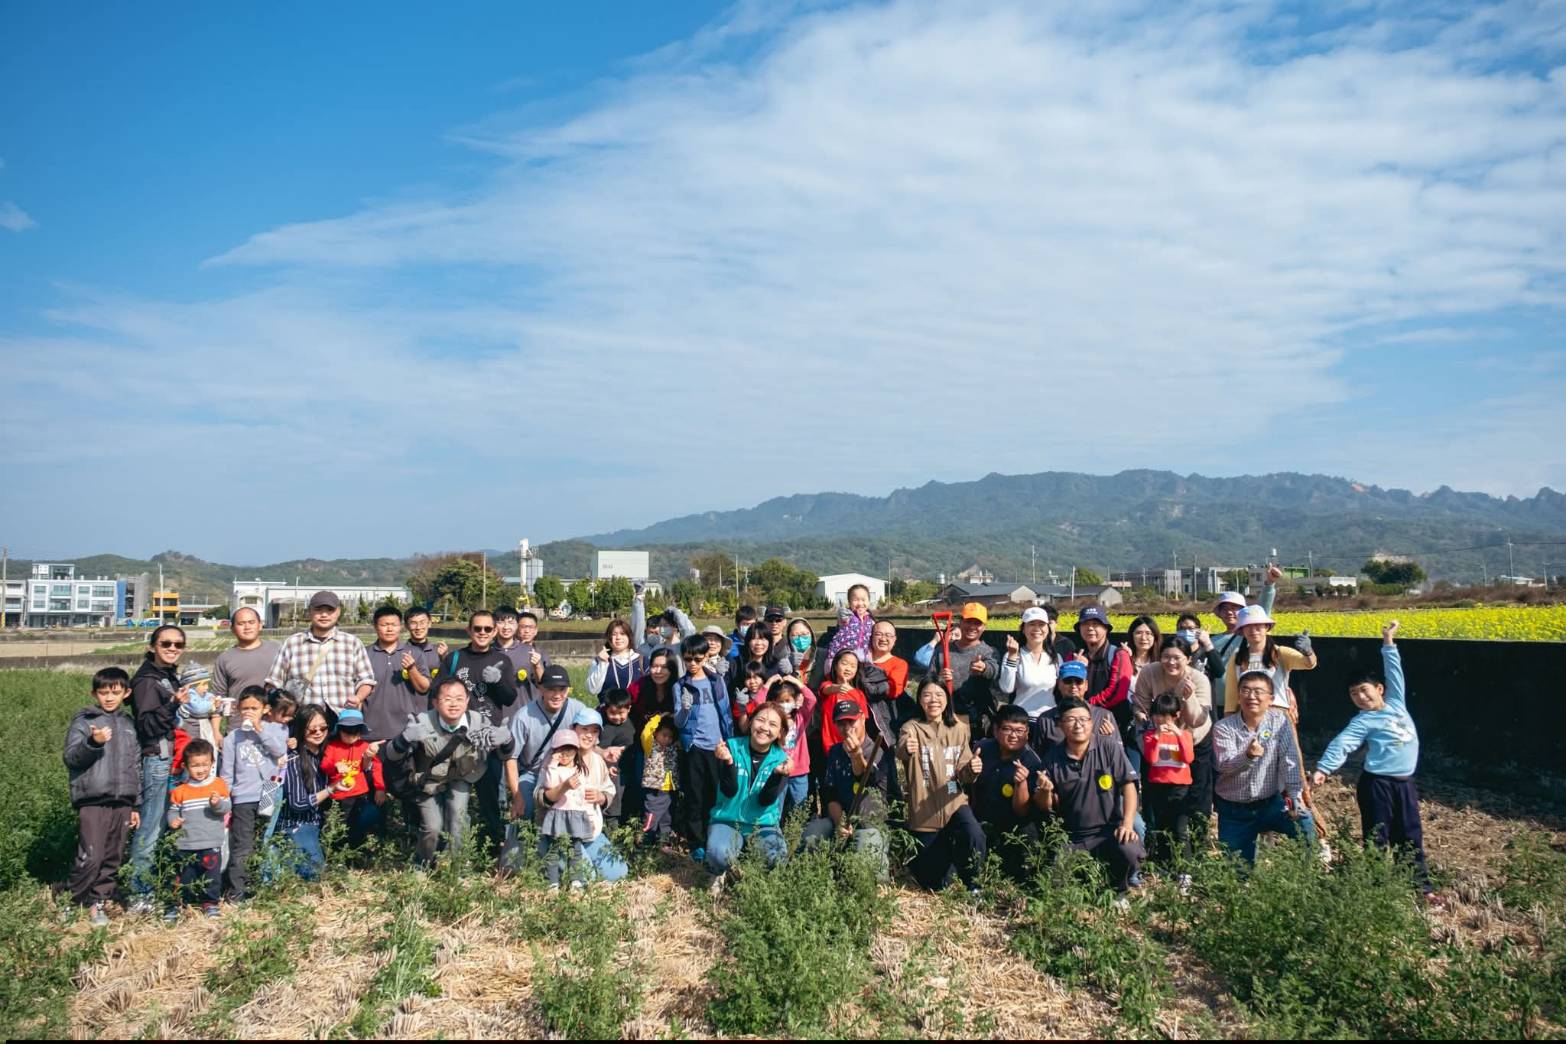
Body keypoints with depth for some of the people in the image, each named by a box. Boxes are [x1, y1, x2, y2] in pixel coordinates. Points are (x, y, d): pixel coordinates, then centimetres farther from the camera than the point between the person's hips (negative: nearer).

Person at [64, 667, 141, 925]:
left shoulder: (129, 724, 15)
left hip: (122, 802, 5)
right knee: (90, 857, -9)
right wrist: (93, 742, -28)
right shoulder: (84, 720, 0)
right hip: (93, 801, -5)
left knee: (113, 858, 8)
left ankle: (97, 902, 19)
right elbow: (70, 757, -10)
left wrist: (136, 804, 19)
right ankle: (70, 901, 9)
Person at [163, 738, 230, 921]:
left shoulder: (219, 785, 0)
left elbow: (227, 807, -4)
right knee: (185, 876, 10)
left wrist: (218, 803, -25)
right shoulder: (180, 790, 5)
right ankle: (177, 903, 23)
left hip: (211, 844, -1)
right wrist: (173, 820, -9)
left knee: (212, 875, 4)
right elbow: (173, 810, 12)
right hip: (186, 844, 1)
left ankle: (210, 902, 18)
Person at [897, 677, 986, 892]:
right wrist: (905, 751, -53)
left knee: (974, 835, -31)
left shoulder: (958, 728, 5)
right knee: (935, 882, 2)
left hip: (954, 803, 2)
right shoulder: (911, 728, -6)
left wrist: (972, 770, -20)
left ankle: (972, 884, -1)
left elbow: (963, 774, 3)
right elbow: (901, 752, -28)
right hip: (924, 811, -2)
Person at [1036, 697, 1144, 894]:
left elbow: (1128, 786, -1)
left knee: (1129, 852, -31)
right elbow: (1046, 806, 11)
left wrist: (1127, 824, -13)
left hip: (1110, 830, -1)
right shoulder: (1053, 759, 6)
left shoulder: (1111, 750, 1)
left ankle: (1119, 892, 3)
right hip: (1071, 839, 1)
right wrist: (1045, 791, -12)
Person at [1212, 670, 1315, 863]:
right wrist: (1248, 756, -42)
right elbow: (1224, 766, -22)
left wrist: (1295, 794, -25)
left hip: (1270, 803, 0)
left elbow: (1290, 759, -13)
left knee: (1304, 825, -24)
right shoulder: (1223, 728, -9)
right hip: (1234, 810, 0)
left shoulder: (1279, 721, -5)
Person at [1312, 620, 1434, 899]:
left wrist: (1389, 642, 11)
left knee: (1411, 836, 15)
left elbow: (1394, 672, 14)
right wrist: (1323, 768, -30)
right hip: (1377, 784, -5)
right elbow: (1342, 743, -17)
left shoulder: (1396, 703, 9)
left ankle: (1421, 884, 26)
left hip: (1405, 783, 5)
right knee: (1377, 838, 1)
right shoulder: (1364, 721, -6)